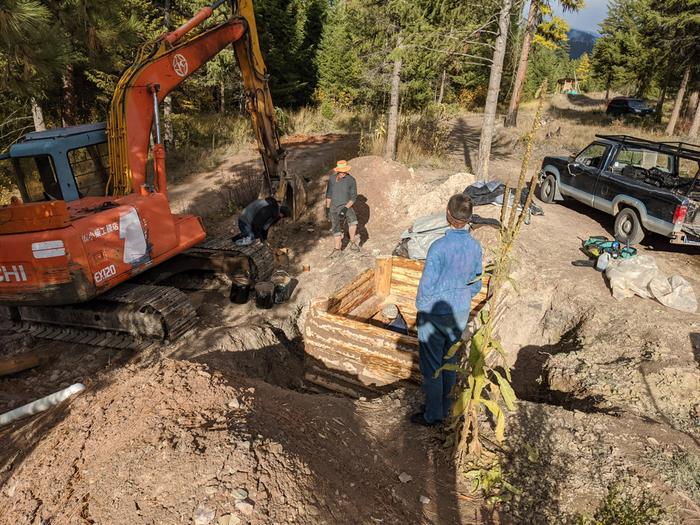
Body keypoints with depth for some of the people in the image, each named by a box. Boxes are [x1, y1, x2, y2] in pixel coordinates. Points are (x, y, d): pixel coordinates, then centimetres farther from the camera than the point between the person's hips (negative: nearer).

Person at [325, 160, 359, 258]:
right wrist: (327, 208, 6)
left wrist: (346, 208, -22)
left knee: (353, 221, -30)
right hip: (334, 208, 3)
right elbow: (328, 194, 9)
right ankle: (337, 249, 16)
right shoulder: (332, 179, -1)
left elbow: (353, 197, -10)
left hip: (346, 206, -3)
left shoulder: (351, 180, -10)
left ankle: (352, 243, -18)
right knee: (336, 229, 3)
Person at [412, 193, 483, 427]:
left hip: (434, 313, -6)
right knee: (450, 361, 21)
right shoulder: (475, 246, -6)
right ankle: (444, 407, 38)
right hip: (460, 313, 6)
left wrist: (420, 308, -3)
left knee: (431, 365, 10)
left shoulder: (439, 247, -25)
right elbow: (476, 284, 5)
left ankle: (433, 414, 24)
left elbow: (426, 285, -19)